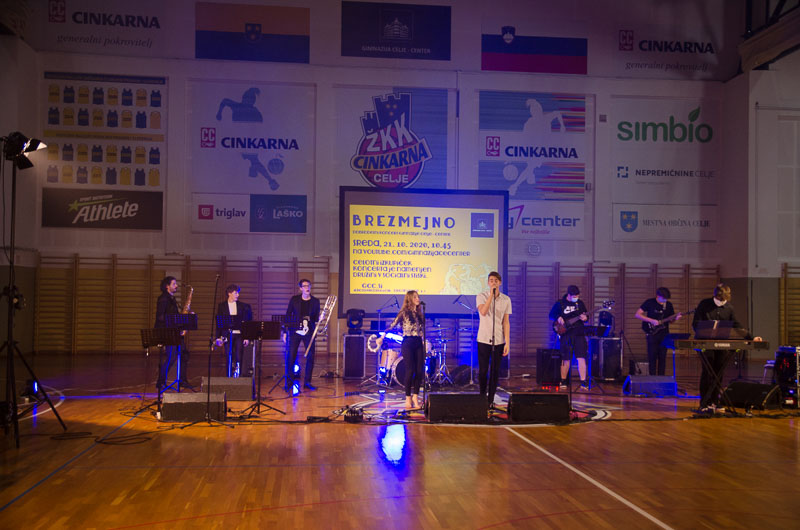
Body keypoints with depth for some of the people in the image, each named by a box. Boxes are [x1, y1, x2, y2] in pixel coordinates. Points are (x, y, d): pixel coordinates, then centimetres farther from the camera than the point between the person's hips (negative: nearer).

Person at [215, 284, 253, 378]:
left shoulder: (243, 306, 8)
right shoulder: (222, 306, 7)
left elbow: (246, 321, 7)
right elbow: (218, 322, 7)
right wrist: (218, 337, 0)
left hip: (239, 334, 0)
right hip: (227, 334, 0)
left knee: (238, 355, -13)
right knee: (229, 357, 0)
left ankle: (238, 374, -7)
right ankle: (230, 376, 7)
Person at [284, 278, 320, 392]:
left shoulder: (315, 301, 7)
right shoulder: (294, 299, 4)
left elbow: (316, 318, 10)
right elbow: (288, 315, 5)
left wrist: (319, 318, -13)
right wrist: (285, 331, 0)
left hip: (309, 332, 1)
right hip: (295, 331, -1)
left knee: (310, 356, -1)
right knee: (291, 356, -4)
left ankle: (307, 382, 11)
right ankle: (289, 382, 6)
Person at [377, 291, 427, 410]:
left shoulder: (420, 313, 15)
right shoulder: (404, 313, -1)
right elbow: (392, 325, -4)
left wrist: (424, 343, 15)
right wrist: (381, 337, -11)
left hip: (419, 343, 5)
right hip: (408, 343, -5)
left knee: (419, 371, -1)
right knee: (410, 370, -7)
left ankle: (415, 398, 9)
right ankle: (408, 399, 2)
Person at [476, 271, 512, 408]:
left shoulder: (506, 299, 3)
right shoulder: (481, 296, -3)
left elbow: (506, 322, 3)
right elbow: (483, 312, -22)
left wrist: (507, 343, -1)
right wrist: (491, 294, -20)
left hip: (499, 340, 2)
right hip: (483, 339, -2)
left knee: (495, 371, 4)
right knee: (483, 371, 2)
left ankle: (491, 400, 14)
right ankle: (482, 396, 22)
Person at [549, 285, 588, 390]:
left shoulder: (580, 303, 8)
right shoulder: (560, 304, 1)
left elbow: (585, 315, 16)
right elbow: (551, 315, 8)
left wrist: (585, 318, -7)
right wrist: (558, 318, -11)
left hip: (579, 334, 2)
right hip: (565, 335, -2)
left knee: (581, 358, -7)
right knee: (566, 359, 4)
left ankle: (583, 382, -2)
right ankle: (563, 381, 20)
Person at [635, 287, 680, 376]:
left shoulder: (668, 304, 7)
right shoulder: (649, 302, -6)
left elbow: (671, 319, 16)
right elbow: (637, 314, -7)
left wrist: (676, 318, -8)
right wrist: (652, 321, -16)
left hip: (664, 334, 4)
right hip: (652, 333, -4)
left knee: (662, 357, 5)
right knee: (652, 356, -4)